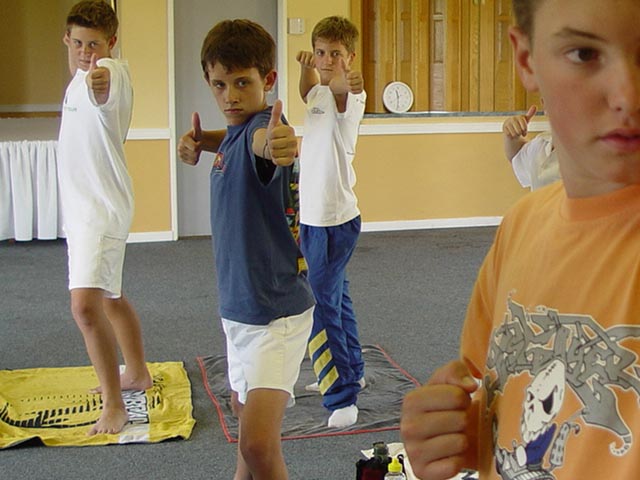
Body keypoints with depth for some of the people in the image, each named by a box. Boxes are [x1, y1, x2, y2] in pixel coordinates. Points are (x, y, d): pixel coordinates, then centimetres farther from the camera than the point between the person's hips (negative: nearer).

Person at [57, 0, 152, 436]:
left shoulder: (113, 73, -19)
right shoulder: (79, 80, 11)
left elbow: (104, 86, -44)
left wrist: (99, 79, -67)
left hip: (103, 208, -10)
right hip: (81, 206, 10)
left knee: (86, 305, -19)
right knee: (110, 298, 22)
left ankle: (114, 406, -9)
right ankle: (136, 373, 40)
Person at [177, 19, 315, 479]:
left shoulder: (263, 126, -23)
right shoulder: (236, 129, 4)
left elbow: (259, 141, -48)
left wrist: (277, 145, -72)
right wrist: (201, 140, 8)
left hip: (278, 310, -10)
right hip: (240, 305, 10)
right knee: (244, 406, 27)